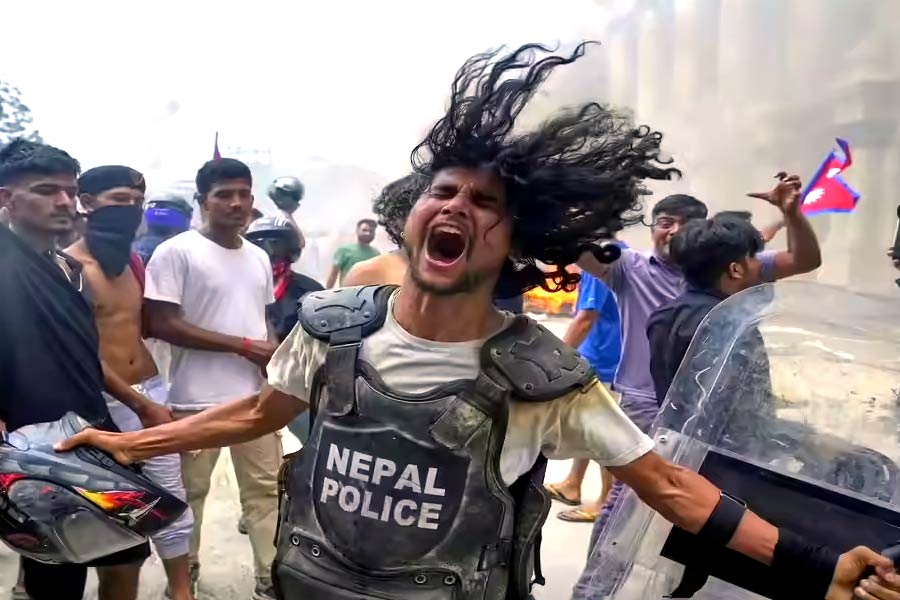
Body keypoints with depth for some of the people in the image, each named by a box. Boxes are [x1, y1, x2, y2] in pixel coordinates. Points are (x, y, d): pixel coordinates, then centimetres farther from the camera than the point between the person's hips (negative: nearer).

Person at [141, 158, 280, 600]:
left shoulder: (259, 258, 11)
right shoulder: (176, 252, -10)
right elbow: (163, 325, -16)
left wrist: (275, 358, -2)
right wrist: (243, 346, -17)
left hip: (256, 395, 5)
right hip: (196, 400, -5)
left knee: (266, 489, 8)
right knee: (188, 491, 11)